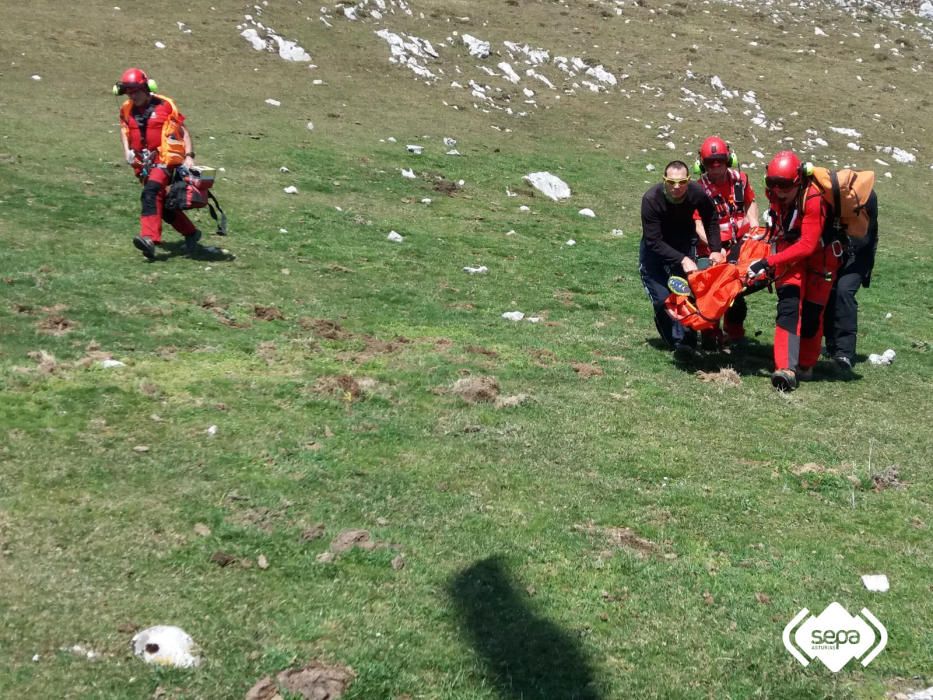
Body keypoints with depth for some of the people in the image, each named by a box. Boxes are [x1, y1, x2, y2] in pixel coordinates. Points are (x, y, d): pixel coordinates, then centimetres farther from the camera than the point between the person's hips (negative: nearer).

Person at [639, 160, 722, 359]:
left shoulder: (697, 194, -22)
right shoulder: (651, 199, -31)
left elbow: (711, 219, 2)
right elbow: (654, 242, -32)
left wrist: (715, 250, -5)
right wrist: (682, 260, -40)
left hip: (684, 245, 2)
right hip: (654, 250, -2)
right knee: (662, 299, -13)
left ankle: (684, 340, -16)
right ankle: (673, 340, 5)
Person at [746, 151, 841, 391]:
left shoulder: (814, 199, -29)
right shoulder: (775, 194, -11)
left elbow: (807, 245, -34)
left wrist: (768, 262, -39)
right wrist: (768, 264, 12)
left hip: (818, 256, -3)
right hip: (788, 251, 4)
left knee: (811, 312, -2)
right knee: (788, 304, -15)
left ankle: (805, 366, 19)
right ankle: (786, 369, -24)